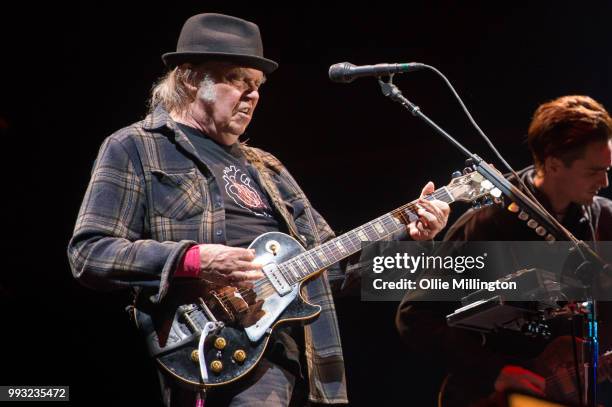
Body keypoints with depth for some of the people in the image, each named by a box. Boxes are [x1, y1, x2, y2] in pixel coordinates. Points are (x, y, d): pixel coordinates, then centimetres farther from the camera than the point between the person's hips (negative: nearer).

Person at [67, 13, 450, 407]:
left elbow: (332, 264, 23)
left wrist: (406, 236, 8)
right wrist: (192, 260, -18)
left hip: (287, 350, 6)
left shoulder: (265, 168, 25)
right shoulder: (135, 149, 4)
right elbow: (88, 253, -7)